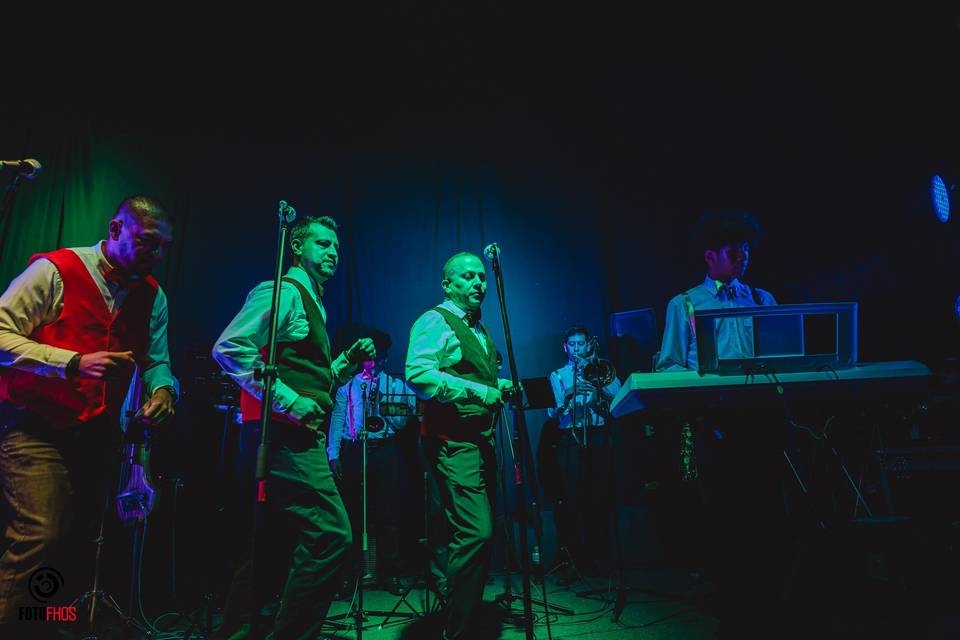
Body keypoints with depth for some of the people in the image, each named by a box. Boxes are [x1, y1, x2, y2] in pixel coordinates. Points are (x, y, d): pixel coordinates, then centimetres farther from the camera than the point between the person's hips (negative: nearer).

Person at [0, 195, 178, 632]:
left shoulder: (152, 295, 7)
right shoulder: (55, 271, -10)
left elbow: (156, 360, 11)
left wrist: (161, 388, -12)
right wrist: (74, 363, -25)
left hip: (98, 432, 6)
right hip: (36, 427, -5)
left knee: (83, 537, 12)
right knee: (41, 534, -17)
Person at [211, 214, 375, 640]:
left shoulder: (311, 303, 23)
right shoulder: (284, 292, -6)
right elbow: (229, 348, -19)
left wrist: (350, 361, 9)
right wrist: (289, 402, -22)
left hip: (297, 438, 10)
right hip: (288, 436, -10)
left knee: (275, 545, 15)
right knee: (331, 535, -13)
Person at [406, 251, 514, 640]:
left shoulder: (479, 330, 21)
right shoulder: (435, 321, -8)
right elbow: (418, 374, -23)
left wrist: (500, 386, 10)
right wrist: (477, 390, -23)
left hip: (481, 442, 10)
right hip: (452, 443, -9)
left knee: (480, 533, 15)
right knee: (475, 533, -15)